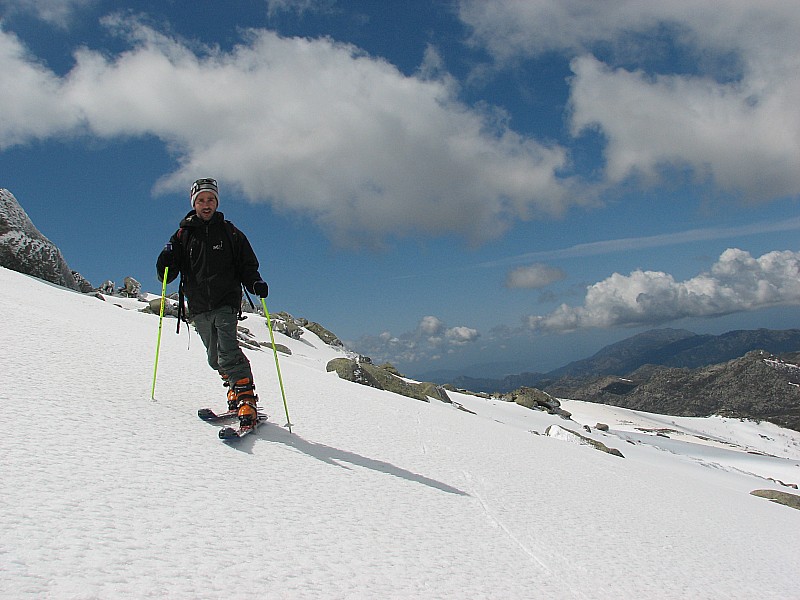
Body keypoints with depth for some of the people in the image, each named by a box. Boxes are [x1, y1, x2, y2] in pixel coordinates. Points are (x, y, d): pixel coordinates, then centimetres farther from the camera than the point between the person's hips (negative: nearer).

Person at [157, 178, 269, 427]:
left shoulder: (229, 233, 7)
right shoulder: (184, 234, 9)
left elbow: (247, 266, 8)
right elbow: (167, 275, 9)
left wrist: (255, 284, -13)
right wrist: (166, 263, -14)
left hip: (226, 303, -3)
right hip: (198, 307, 3)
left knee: (228, 352, -19)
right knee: (215, 358, 9)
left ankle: (247, 401, -21)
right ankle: (235, 390, 26)